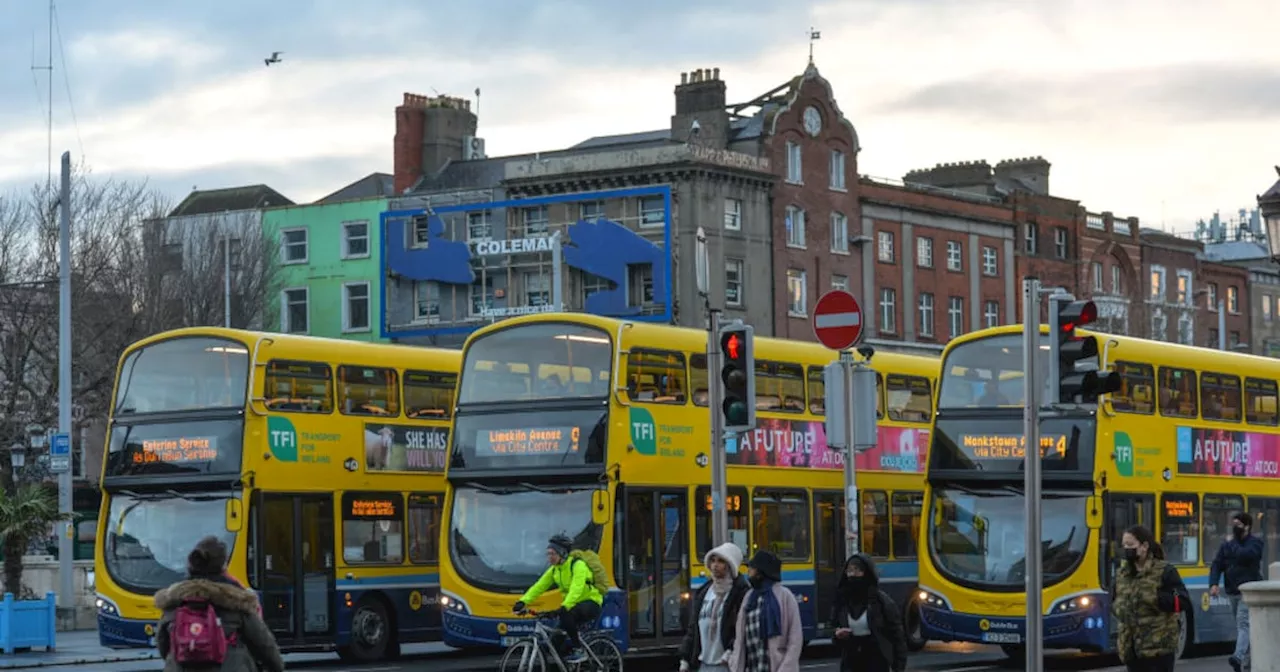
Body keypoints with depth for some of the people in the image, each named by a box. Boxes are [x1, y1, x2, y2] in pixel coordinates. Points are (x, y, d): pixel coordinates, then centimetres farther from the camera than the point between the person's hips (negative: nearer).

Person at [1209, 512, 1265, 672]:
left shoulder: (1255, 543, -2)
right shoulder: (1226, 546, 15)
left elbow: (1244, 555, -23)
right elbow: (1216, 565, 5)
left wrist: (1232, 543, -7)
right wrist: (1213, 583, -11)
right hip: (1232, 592, 6)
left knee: (1243, 624, -20)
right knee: (1240, 625, 11)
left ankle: (1239, 657, -36)